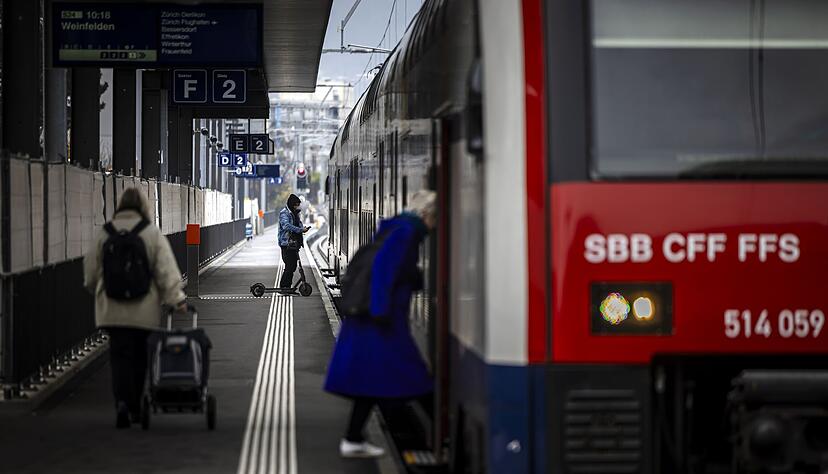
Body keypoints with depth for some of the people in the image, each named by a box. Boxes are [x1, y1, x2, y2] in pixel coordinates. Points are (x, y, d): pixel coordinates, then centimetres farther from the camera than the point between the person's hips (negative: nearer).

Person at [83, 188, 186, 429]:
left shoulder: (104, 234, 1)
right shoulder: (152, 233, -5)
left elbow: (90, 270, 9)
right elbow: (166, 270, -9)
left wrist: (99, 292, 26)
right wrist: (177, 299, -5)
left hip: (112, 309, 1)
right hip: (144, 310, -1)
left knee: (120, 356, 2)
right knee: (140, 358, 12)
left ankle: (122, 402, -19)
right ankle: (135, 408, 19)